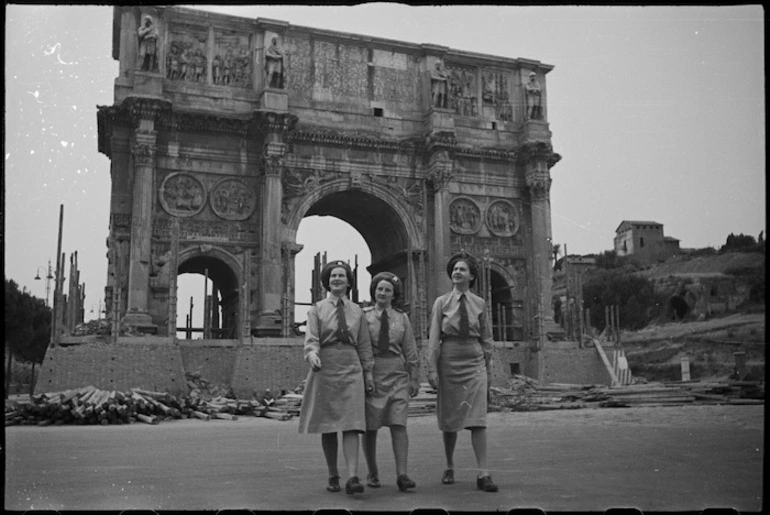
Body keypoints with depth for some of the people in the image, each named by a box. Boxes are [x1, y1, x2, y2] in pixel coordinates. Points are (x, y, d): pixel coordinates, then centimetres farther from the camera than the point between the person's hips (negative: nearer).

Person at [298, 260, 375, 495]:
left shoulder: (357, 311, 12)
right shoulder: (317, 309, 7)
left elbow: (364, 344, 13)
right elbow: (311, 338, -5)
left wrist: (368, 373, 10)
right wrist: (312, 354, -26)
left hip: (351, 369, 1)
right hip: (325, 368, 0)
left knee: (351, 423, -10)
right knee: (327, 426, 4)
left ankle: (352, 477, -16)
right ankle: (333, 476, 17)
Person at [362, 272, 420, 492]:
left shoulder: (402, 319, 9)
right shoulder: (364, 317, 3)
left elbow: (410, 352, 9)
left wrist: (414, 379, 5)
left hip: (397, 375, 1)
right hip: (371, 375, -1)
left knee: (398, 424, -8)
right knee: (370, 427, 5)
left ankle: (402, 474, -9)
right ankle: (372, 474, 19)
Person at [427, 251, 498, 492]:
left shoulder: (479, 304, 5)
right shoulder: (441, 302, 3)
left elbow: (486, 339, 10)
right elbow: (433, 338, -1)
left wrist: (488, 369, 9)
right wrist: (432, 369, -8)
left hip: (474, 363, 0)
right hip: (449, 362, 0)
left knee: (477, 418, -7)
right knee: (449, 419, 9)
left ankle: (483, 474, -7)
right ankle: (449, 468, 24)